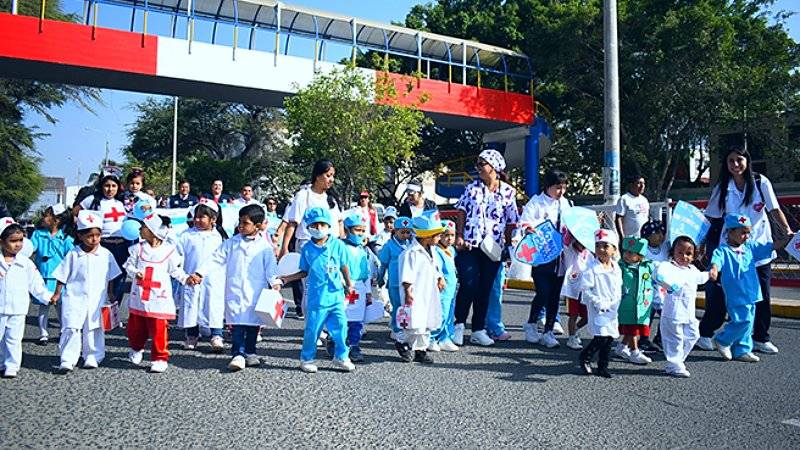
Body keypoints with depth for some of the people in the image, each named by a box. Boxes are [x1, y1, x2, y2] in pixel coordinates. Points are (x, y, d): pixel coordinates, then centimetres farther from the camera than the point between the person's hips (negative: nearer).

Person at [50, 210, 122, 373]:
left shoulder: (106, 255, 1)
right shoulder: (73, 254, -3)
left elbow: (110, 277, 11)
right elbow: (62, 276, 5)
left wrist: (110, 294, 12)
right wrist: (57, 293, 7)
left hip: (97, 300, 2)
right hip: (75, 298, -2)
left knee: (94, 330, 10)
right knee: (71, 329, -8)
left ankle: (92, 357, 22)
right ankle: (67, 361, -3)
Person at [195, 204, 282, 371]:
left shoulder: (265, 246, 0)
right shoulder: (231, 243, 5)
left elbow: (271, 267, -1)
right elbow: (216, 260, 4)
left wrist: (275, 283, -15)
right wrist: (200, 273, -4)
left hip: (256, 293, 0)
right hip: (235, 292, 0)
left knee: (253, 323, 8)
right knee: (237, 323, -6)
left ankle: (250, 353, 22)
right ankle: (238, 355, -5)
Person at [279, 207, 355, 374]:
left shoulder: (338, 245, -1)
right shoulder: (307, 249, 0)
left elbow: (344, 267, 10)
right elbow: (305, 272, 9)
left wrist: (349, 286, 19)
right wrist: (287, 278, 1)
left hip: (336, 294, 1)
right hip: (316, 296, -1)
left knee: (340, 327, 3)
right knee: (312, 329, 4)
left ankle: (341, 357, 21)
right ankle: (307, 359, 21)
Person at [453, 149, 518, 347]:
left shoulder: (508, 192, 4)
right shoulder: (472, 188, 7)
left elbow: (511, 222, 7)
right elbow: (462, 212, 8)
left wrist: (508, 246, 4)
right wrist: (459, 236, -2)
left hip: (493, 248, 1)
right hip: (469, 245, -1)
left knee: (485, 289, 6)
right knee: (469, 284, -11)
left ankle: (478, 330, 16)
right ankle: (459, 324, 6)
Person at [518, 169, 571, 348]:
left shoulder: (565, 203, 13)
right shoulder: (536, 203, -5)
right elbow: (524, 223, -14)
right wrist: (528, 228, -36)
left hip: (559, 257, 6)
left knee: (555, 296, 7)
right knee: (543, 293, -8)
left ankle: (548, 332, 17)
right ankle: (530, 325, 16)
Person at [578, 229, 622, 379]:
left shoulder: (616, 268, 6)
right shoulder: (592, 267, -11)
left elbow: (619, 289, 15)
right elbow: (585, 290, -13)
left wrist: (615, 303, 3)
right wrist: (599, 303, -17)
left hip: (612, 310, 6)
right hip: (597, 309, -6)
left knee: (610, 338, 9)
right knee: (601, 337, -14)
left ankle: (603, 366, 22)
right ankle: (584, 358, 8)